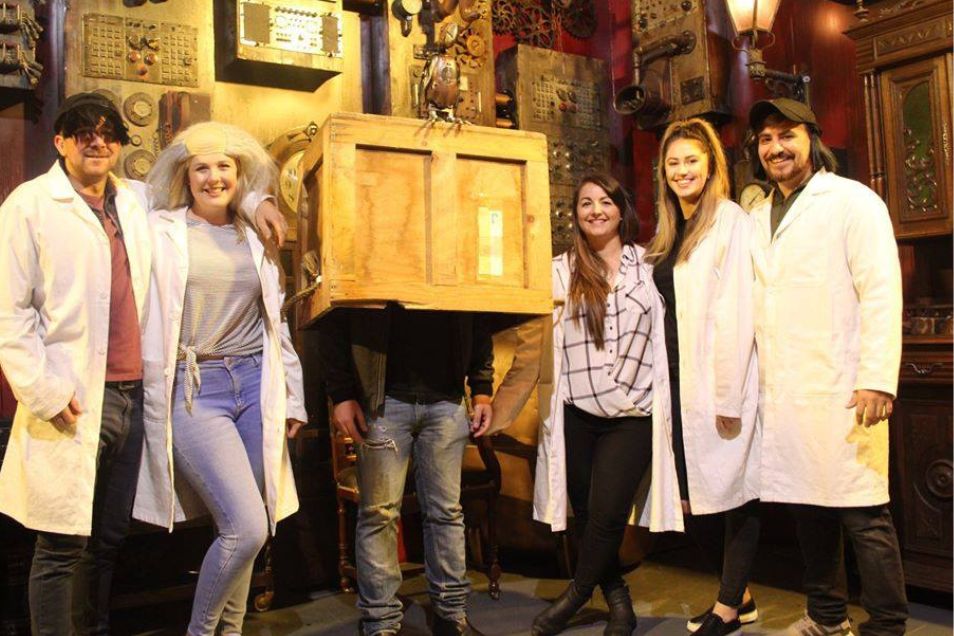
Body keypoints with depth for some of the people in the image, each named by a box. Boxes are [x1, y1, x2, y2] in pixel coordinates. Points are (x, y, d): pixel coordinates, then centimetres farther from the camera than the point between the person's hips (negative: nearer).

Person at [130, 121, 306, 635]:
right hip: (193, 390, -4)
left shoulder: (256, 237, 14)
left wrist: (292, 396, 14)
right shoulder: (160, 231, 2)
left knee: (243, 530, 7)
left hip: (255, 384, 4)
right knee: (246, 528, -13)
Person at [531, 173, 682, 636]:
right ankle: (617, 599, 31)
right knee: (586, 513, 9)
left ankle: (576, 595, 22)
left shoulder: (647, 266, 7)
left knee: (606, 515, -4)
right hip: (576, 415, 1)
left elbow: (664, 333, 6)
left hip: (632, 415, -1)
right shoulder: (561, 271, 6)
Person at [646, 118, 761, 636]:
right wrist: (668, 381, 9)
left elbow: (734, 315, -15)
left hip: (722, 384, -8)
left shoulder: (730, 221, -8)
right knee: (690, 497, 11)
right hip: (681, 381, 8)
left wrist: (728, 396, -18)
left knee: (733, 493, 4)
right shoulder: (672, 233, 15)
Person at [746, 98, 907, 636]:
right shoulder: (759, 217, 17)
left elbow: (882, 293, -9)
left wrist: (878, 380, -16)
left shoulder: (853, 201, -1)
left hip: (841, 390, -5)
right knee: (809, 510, 12)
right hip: (781, 394, 6)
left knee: (864, 514, -3)